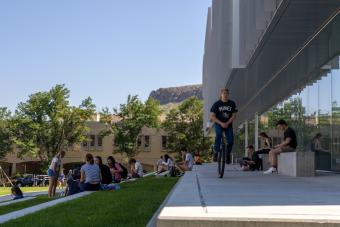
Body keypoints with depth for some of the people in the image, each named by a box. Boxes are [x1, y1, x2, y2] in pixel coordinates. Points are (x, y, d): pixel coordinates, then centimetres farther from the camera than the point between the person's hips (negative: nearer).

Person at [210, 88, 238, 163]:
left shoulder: (232, 103, -1)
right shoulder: (217, 104, -6)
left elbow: (234, 116, -1)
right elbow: (212, 117, -8)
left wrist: (227, 123, -14)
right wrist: (221, 123, -18)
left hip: (228, 125, 2)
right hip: (218, 124, -2)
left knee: (231, 141, -11)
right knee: (218, 135, -32)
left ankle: (228, 154, 17)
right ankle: (216, 152, -16)